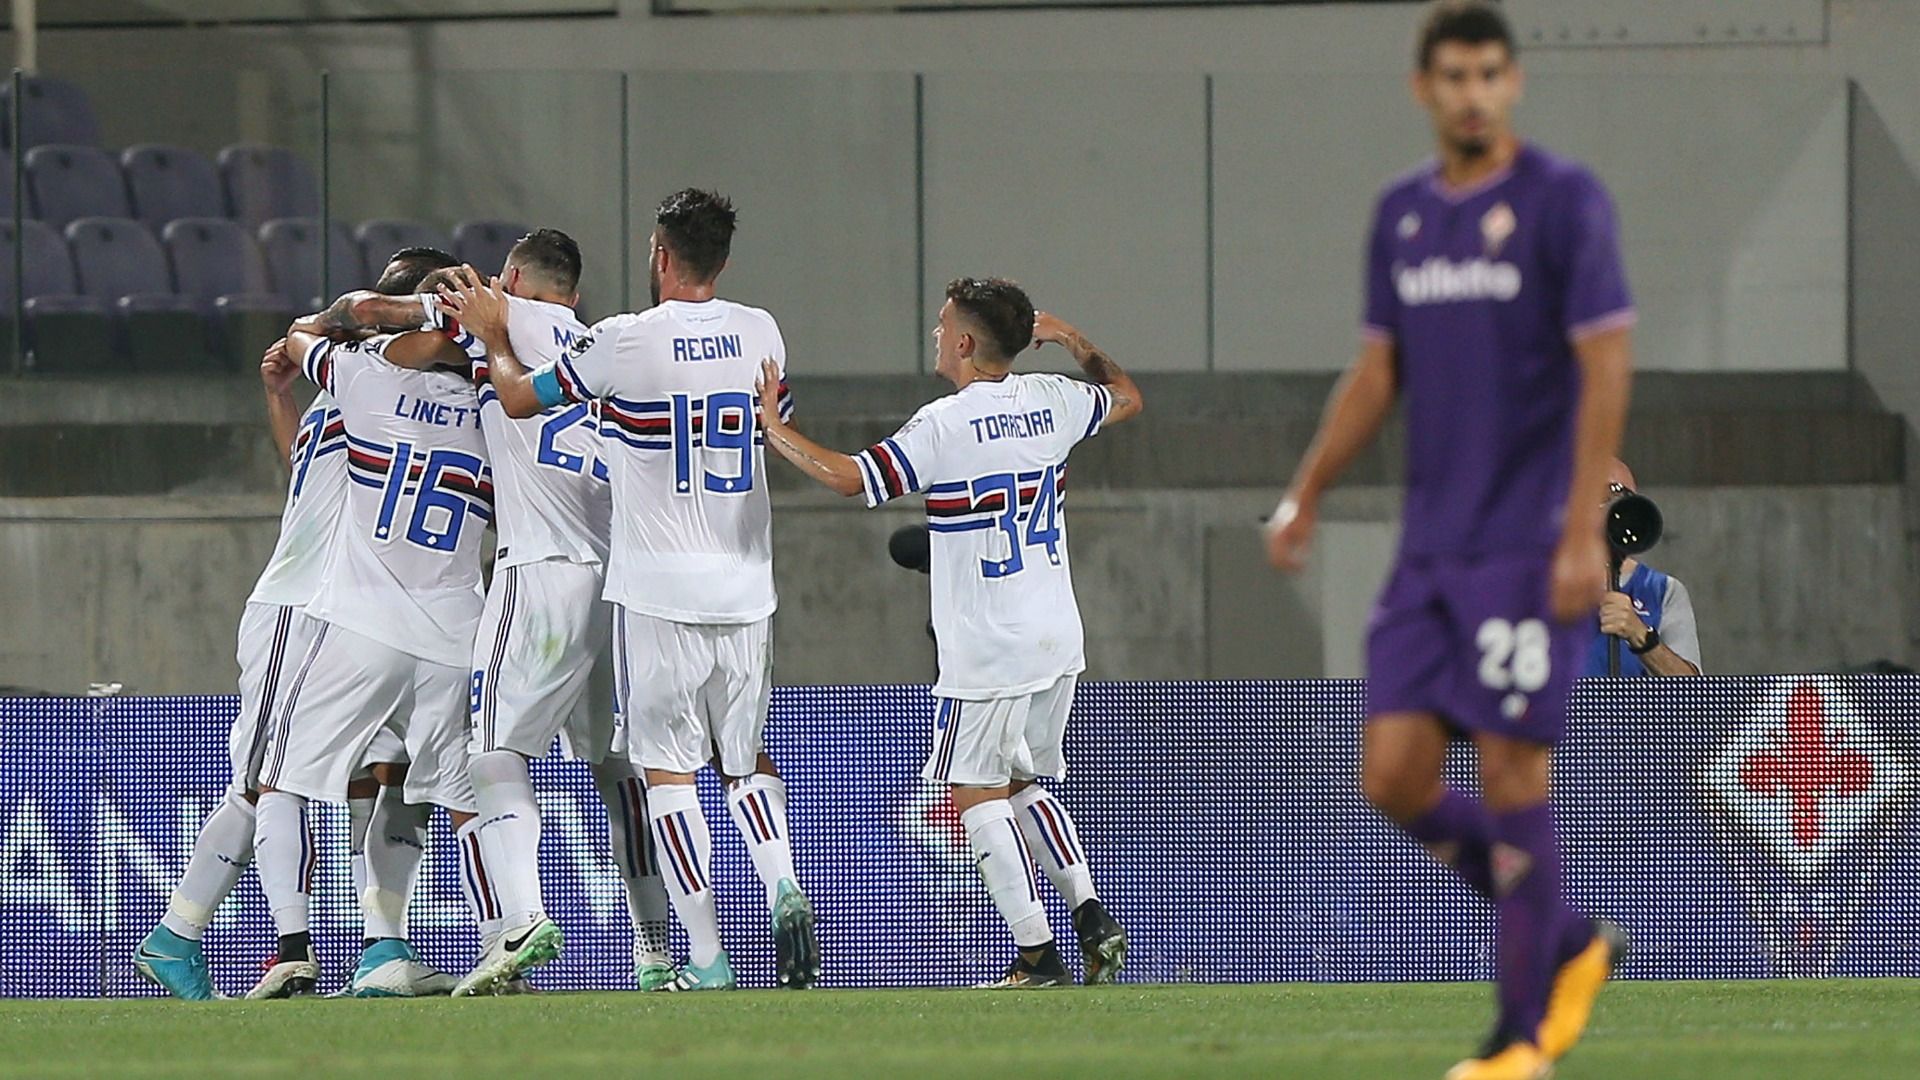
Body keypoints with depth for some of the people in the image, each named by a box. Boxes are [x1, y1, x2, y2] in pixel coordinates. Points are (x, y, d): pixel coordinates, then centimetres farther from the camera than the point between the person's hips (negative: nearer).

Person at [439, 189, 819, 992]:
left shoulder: (626, 343, -11)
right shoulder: (760, 334, 4)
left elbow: (519, 397, 2)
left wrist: (493, 334, 24)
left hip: (658, 593, -4)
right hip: (745, 587, 4)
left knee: (667, 769, 2)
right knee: (747, 757, 17)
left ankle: (705, 958, -4)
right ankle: (783, 889, -9)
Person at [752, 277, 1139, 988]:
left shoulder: (945, 426, -14)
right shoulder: (1052, 402, 5)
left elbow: (849, 478, -16)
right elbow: (1126, 397, 26)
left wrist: (775, 429, -4)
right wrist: (1071, 340, 35)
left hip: (987, 654, -7)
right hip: (1058, 641, 7)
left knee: (974, 794, 1)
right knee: (1023, 784, 20)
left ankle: (1036, 954, -6)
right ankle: (1091, 919, 8)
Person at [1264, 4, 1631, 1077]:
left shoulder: (1563, 200, -8)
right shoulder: (1403, 214, 11)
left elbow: (1607, 366, -11)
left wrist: (1583, 531, -17)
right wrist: (1305, 496, 14)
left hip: (1531, 547, -6)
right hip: (1432, 547, 6)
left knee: (1511, 777, -6)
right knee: (1395, 777, -1)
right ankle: (1571, 944, 18)